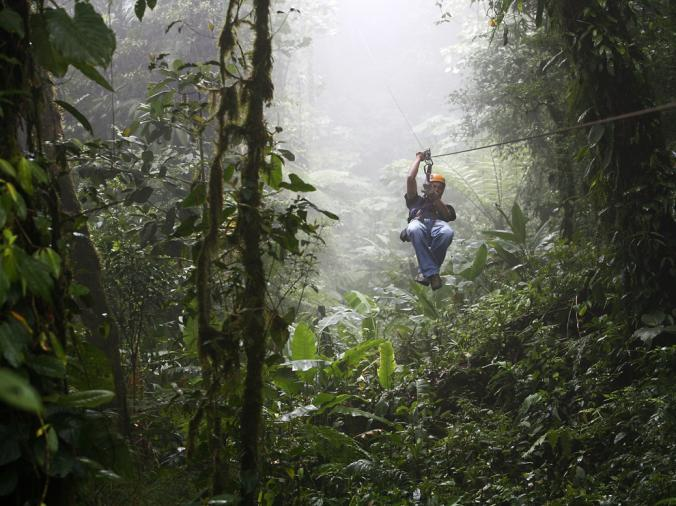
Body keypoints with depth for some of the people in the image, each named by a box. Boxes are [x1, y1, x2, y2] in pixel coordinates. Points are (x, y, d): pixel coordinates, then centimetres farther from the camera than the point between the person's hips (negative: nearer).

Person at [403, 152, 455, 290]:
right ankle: (432, 273, -44)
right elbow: (410, 178, 27)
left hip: (437, 223, 1)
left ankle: (425, 271, -31)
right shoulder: (416, 201, 40)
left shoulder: (445, 206, 40)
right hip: (418, 221, -1)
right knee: (415, 229, -43)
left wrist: (435, 198, 4)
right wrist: (418, 158, 38)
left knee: (447, 232, -40)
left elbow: (448, 216, 15)